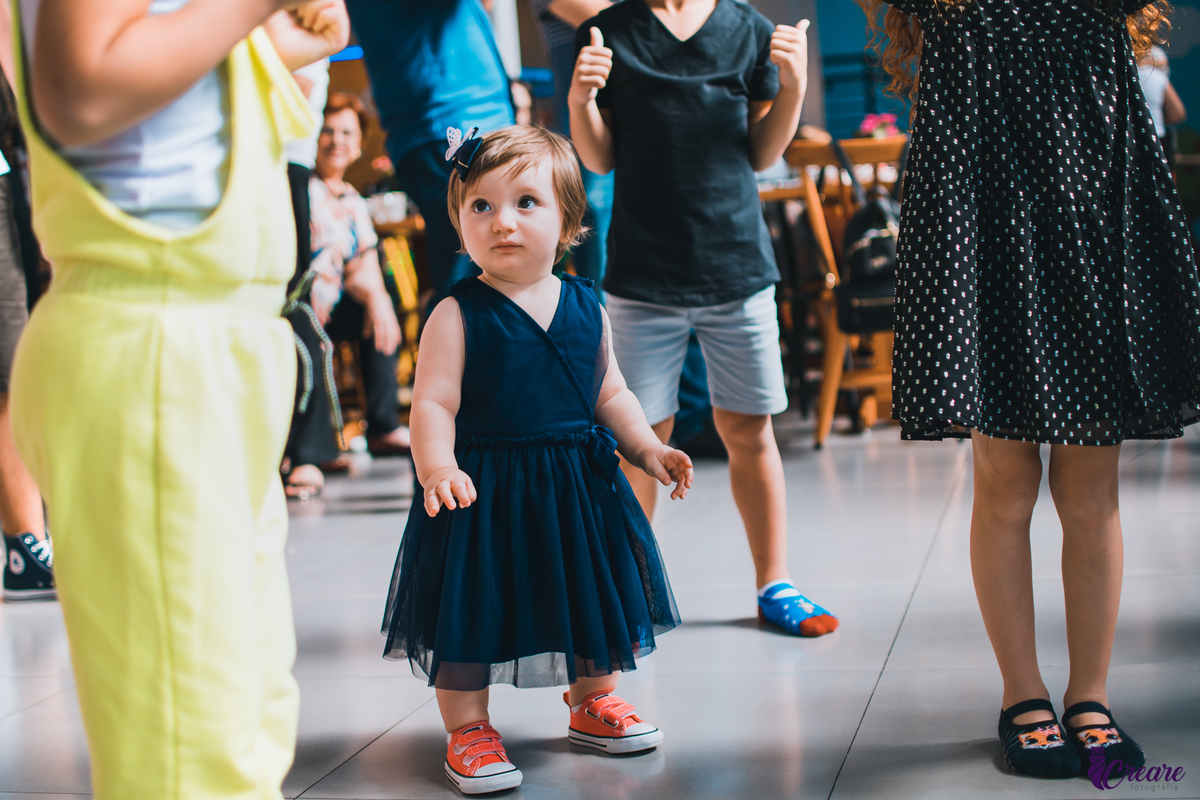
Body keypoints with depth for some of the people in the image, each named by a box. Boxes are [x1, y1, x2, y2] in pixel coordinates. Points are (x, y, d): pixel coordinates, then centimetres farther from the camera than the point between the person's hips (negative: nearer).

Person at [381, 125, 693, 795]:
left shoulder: (586, 308, 4)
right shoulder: (458, 315, -10)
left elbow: (610, 394, 13)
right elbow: (433, 402, -15)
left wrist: (647, 448, 2)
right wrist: (437, 467, -30)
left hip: (578, 488, 5)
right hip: (484, 490, -4)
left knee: (595, 594, 17)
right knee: (471, 608, 1)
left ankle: (593, 702, 39)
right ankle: (468, 727, 19)